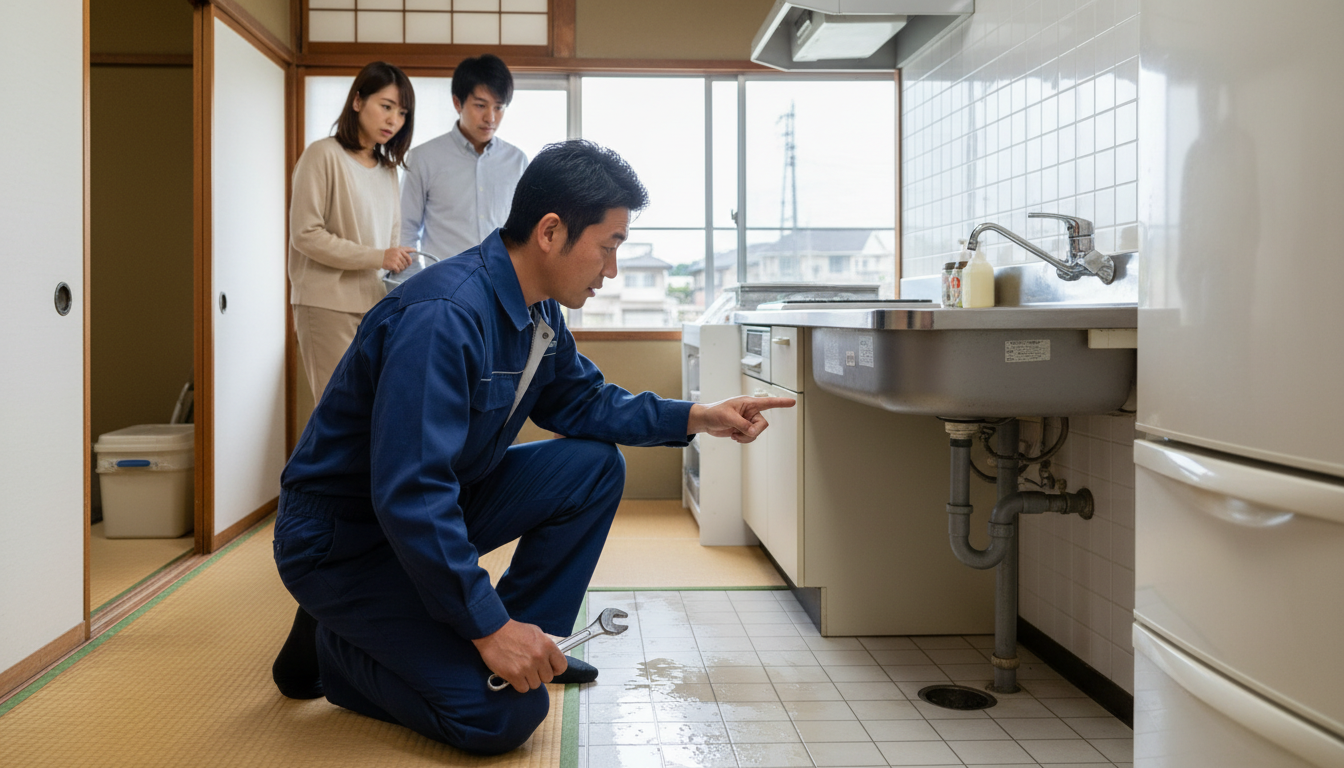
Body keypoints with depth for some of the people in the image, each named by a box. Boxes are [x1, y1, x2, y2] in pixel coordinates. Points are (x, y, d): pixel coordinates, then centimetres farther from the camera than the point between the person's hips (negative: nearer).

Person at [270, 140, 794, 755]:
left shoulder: (539, 312, -1)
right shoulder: (445, 316, -31)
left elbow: (580, 401, 14)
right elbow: (407, 492, -35)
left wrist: (696, 417, 3)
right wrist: (488, 626, -30)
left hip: (440, 507, 9)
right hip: (343, 537, -9)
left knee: (595, 466, 0)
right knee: (505, 713, -19)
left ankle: (531, 646, 7)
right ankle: (331, 647, 2)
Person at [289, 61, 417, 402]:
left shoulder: (387, 168, 19)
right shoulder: (323, 154, -4)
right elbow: (305, 234, -11)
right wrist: (376, 257, -15)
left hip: (374, 304, 7)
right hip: (329, 306, -7)